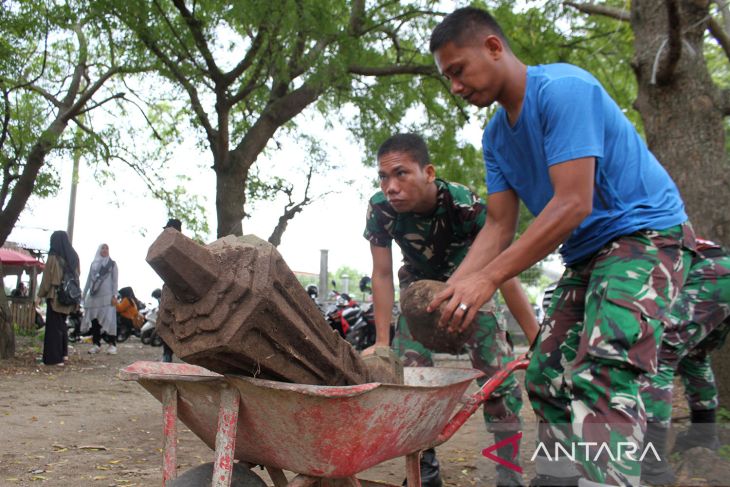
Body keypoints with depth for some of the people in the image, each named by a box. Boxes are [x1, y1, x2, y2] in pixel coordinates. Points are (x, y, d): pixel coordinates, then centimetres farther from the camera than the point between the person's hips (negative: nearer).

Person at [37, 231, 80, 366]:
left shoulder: (53, 258, -13)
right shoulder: (74, 257, 5)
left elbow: (47, 279, -9)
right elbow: (76, 276, 8)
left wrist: (41, 294, 0)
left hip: (55, 296, -6)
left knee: (54, 326, 0)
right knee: (62, 324, 20)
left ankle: (55, 357, 0)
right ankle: (64, 353, 25)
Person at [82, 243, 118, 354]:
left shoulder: (112, 264, 7)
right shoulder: (93, 264, 16)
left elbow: (115, 281, 1)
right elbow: (89, 279, 18)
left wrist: (114, 296, -9)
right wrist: (84, 294, 12)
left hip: (107, 296, -4)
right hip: (94, 296, 4)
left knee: (109, 320, -11)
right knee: (94, 321, 2)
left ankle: (112, 344, -11)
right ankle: (96, 344, 8)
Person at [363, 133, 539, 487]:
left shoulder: (466, 204, -36)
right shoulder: (381, 209, -29)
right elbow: (382, 275, -16)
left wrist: (538, 340, -30)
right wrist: (382, 342, -18)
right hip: (420, 282, 2)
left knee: (499, 369, -13)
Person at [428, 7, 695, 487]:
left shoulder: (563, 88, -19)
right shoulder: (496, 135, 7)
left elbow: (573, 204, -27)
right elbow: (500, 227, 5)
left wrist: (489, 278, -29)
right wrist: (449, 292, -10)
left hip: (646, 232, -9)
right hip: (587, 253, 9)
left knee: (601, 375, -26)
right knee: (548, 379, 7)